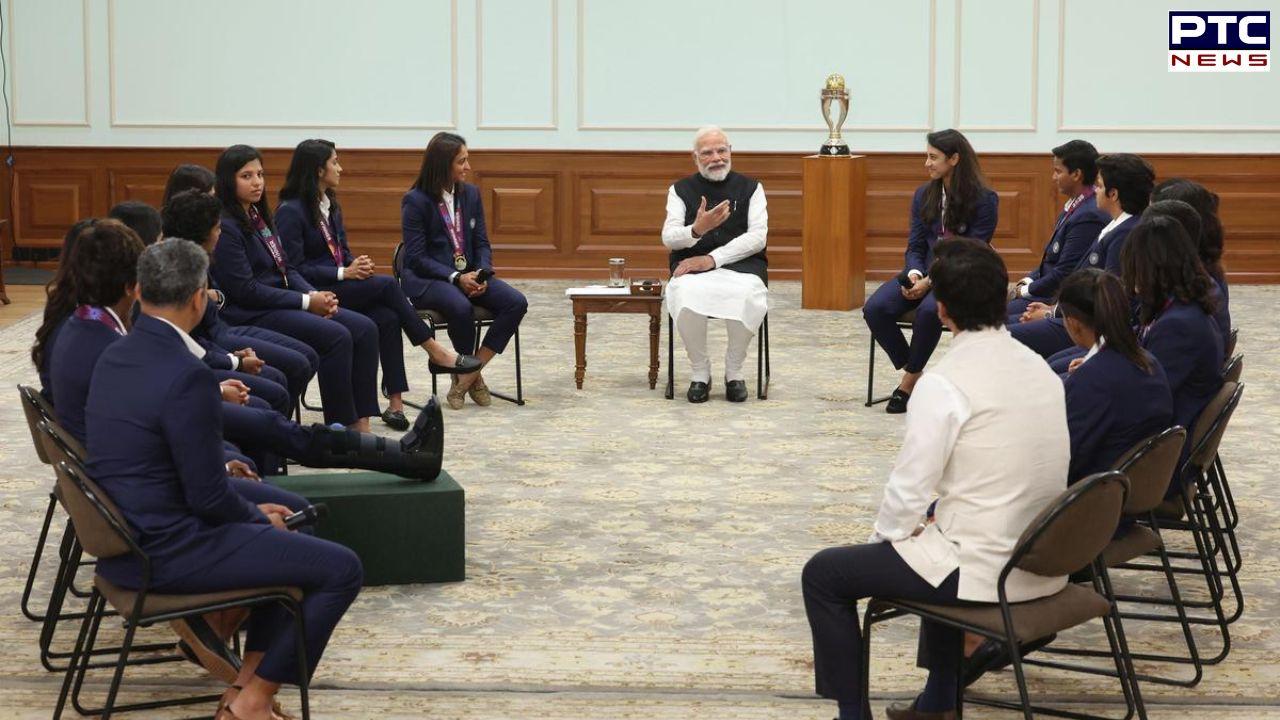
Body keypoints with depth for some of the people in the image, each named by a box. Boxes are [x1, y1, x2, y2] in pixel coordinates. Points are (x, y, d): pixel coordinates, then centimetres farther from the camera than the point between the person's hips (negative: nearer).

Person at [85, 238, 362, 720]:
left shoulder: (113, 358, 5)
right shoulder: (186, 376, -23)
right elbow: (208, 496, -19)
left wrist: (252, 510, 15)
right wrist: (257, 516, 1)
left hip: (123, 537, 10)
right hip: (165, 553, -9)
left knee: (284, 519, 27)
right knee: (341, 569, -5)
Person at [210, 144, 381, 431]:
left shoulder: (260, 217, 15)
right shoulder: (225, 227, -13)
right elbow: (245, 290, -18)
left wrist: (316, 295, -4)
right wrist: (307, 302, -15)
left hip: (281, 303, 9)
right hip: (251, 316, -9)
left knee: (365, 329, -6)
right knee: (336, 336, -25)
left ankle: (360, 422, -12)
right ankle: (342, 426, -16)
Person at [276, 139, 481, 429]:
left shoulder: (330, 205, 15)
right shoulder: (290, 211, -11)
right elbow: (294, 269, -15)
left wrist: (357, 265, -5)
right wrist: (344, 273, -18)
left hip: (340, 285, 7)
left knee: (387, 317, -23)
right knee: (387, 284, -24)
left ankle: (395, 402, -27)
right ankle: (434, 351, -14)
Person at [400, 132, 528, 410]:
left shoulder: (471, 193, 9)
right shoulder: (415, 201, -8)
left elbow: (482, 243, 10)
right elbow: (417, 258, -11)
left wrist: (482, 274, -11)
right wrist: (456, 278, -21)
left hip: (467, 275, 6)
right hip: (425, 280, -6)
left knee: (516, 302, -19)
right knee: (460, 307, -38)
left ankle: (468, 374, -16)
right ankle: (473, 376, -12)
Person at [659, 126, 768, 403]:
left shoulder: (750, 188, 11)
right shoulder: (681, 190, 13)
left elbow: (757, 237, -2)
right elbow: (669, 237, 1)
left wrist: (713, 259, -13)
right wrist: (697, 229, -23)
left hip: (741, 264, 0)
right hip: (692, 267, 0)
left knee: (747, 295, -37)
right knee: (686, 296, -36)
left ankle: (734, 372, -14)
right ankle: (700, 374, -15)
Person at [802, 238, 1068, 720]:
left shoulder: (944, 384, -18)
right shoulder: (1041, 369, 4)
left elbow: (908, 493, -16)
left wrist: (883, 537, 5)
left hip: (983, 571, -8)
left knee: (823, 575, 7)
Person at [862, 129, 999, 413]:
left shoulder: (984, 200, -7)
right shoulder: (923, 195, 10)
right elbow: (915, 246, 11)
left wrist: (930, 282, -20)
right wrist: (914, 273, -13)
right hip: (923, 273, 5)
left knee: (928, 311, -38)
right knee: (874, 309, -22)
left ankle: (910, 380, -14)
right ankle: (912, 371, -3)